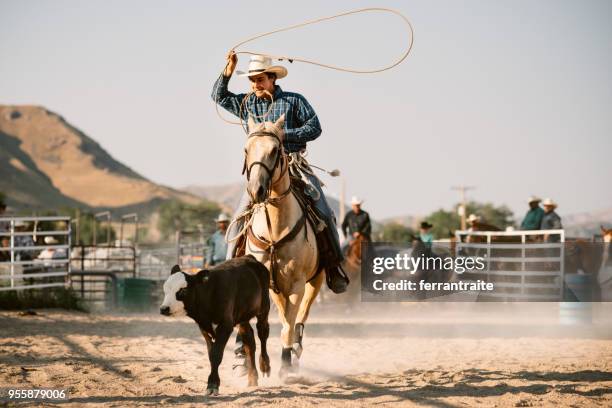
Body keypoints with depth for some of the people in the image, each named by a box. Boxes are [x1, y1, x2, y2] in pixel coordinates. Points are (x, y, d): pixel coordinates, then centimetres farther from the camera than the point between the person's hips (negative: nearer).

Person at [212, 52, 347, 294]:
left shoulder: (294, 101, 2)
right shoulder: (247, 104, 12)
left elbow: (314, 128, -3)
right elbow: (219, 97, 19)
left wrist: (283, 134, -13)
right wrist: (228, 71, 4)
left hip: (295, 166, -2)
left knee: (323, 213, -13)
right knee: (240, 217, -9)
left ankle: (334, 268, -2)